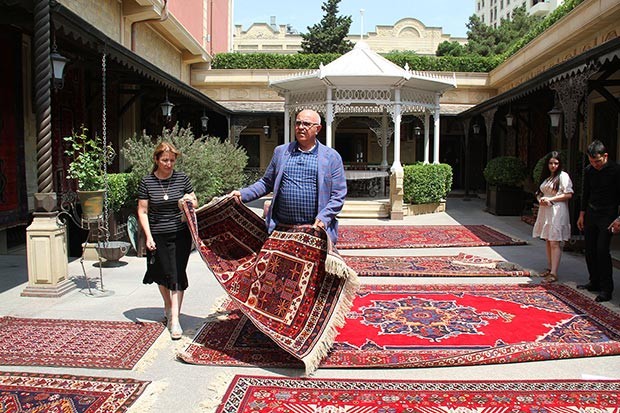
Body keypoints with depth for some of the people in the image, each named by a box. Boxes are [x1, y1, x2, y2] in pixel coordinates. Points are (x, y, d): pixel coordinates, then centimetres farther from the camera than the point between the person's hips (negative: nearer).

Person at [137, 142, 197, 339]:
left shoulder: (182, 178, 0)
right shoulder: (147, 182, -3)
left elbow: (195, 204, 8)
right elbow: (142, 211, -2)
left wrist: (190, 200, -16)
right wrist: (148, 236, -10)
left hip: (180, 235, -1)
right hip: (158, 236, 1)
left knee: (177, 275, -5)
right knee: (162, 274, 15)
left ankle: (174, 319, -2)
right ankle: (167, 306, 41)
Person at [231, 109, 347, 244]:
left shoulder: (332, 157, 4)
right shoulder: (280, 152, 13)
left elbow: (338, 195, 1)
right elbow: (266, 183, 18)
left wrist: (323, 218, -13)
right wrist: (243, 194, 4)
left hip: (315, 229, -2)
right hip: (280, 228, 2)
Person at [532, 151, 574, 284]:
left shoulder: (563, 176, -5)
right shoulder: (547, 177, 18)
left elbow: (568, 194, -13)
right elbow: (539, 192, 23)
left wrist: (550, 199, -16)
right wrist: (540, 199, 0)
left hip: (557, 212, -8)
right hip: (545, 212, 8)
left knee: (555, 243, -10)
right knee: (548, 241, 11)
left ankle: (554, 273, -11)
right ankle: (549, 268, 20)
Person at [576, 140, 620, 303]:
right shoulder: (588, 170, 5)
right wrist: (582, 214, 14)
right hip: (591, 214, 6)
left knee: (602, 250, -12)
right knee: (590, 250, 8)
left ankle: (606, 289, -5)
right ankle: (594, 282, 22)